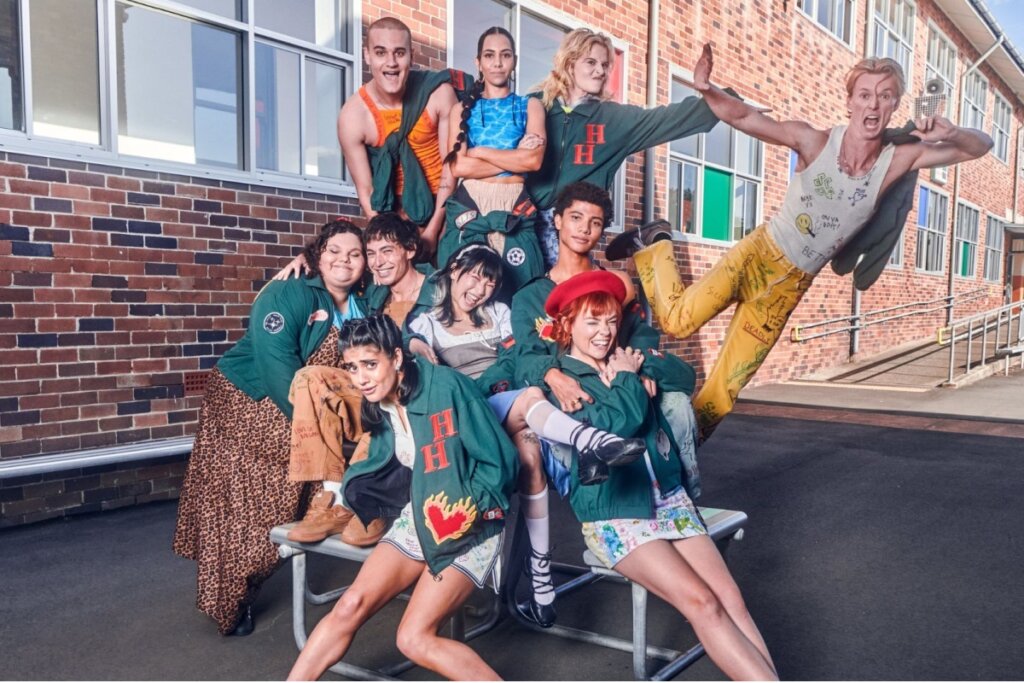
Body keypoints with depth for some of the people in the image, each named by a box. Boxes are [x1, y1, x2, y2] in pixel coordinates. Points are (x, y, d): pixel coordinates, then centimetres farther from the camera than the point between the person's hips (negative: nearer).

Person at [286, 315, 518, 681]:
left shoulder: (447, 386, -17)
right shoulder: (377, 407, 6)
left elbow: (500, 461, -14)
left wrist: (466, 510, -19)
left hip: (470, 527, -6)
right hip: (416, 519, 6)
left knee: (415, 638, -16)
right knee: (349, 606, -9)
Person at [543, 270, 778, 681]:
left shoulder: (621, 361, 16)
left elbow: (682, 373, 8)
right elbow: (620, 422, -19)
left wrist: (640, 366, -6)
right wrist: (628, 379, -4)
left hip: (670, 498, 6)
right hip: (615, 516, -6)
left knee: (731, 598, -11)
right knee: (702, 604, -20)